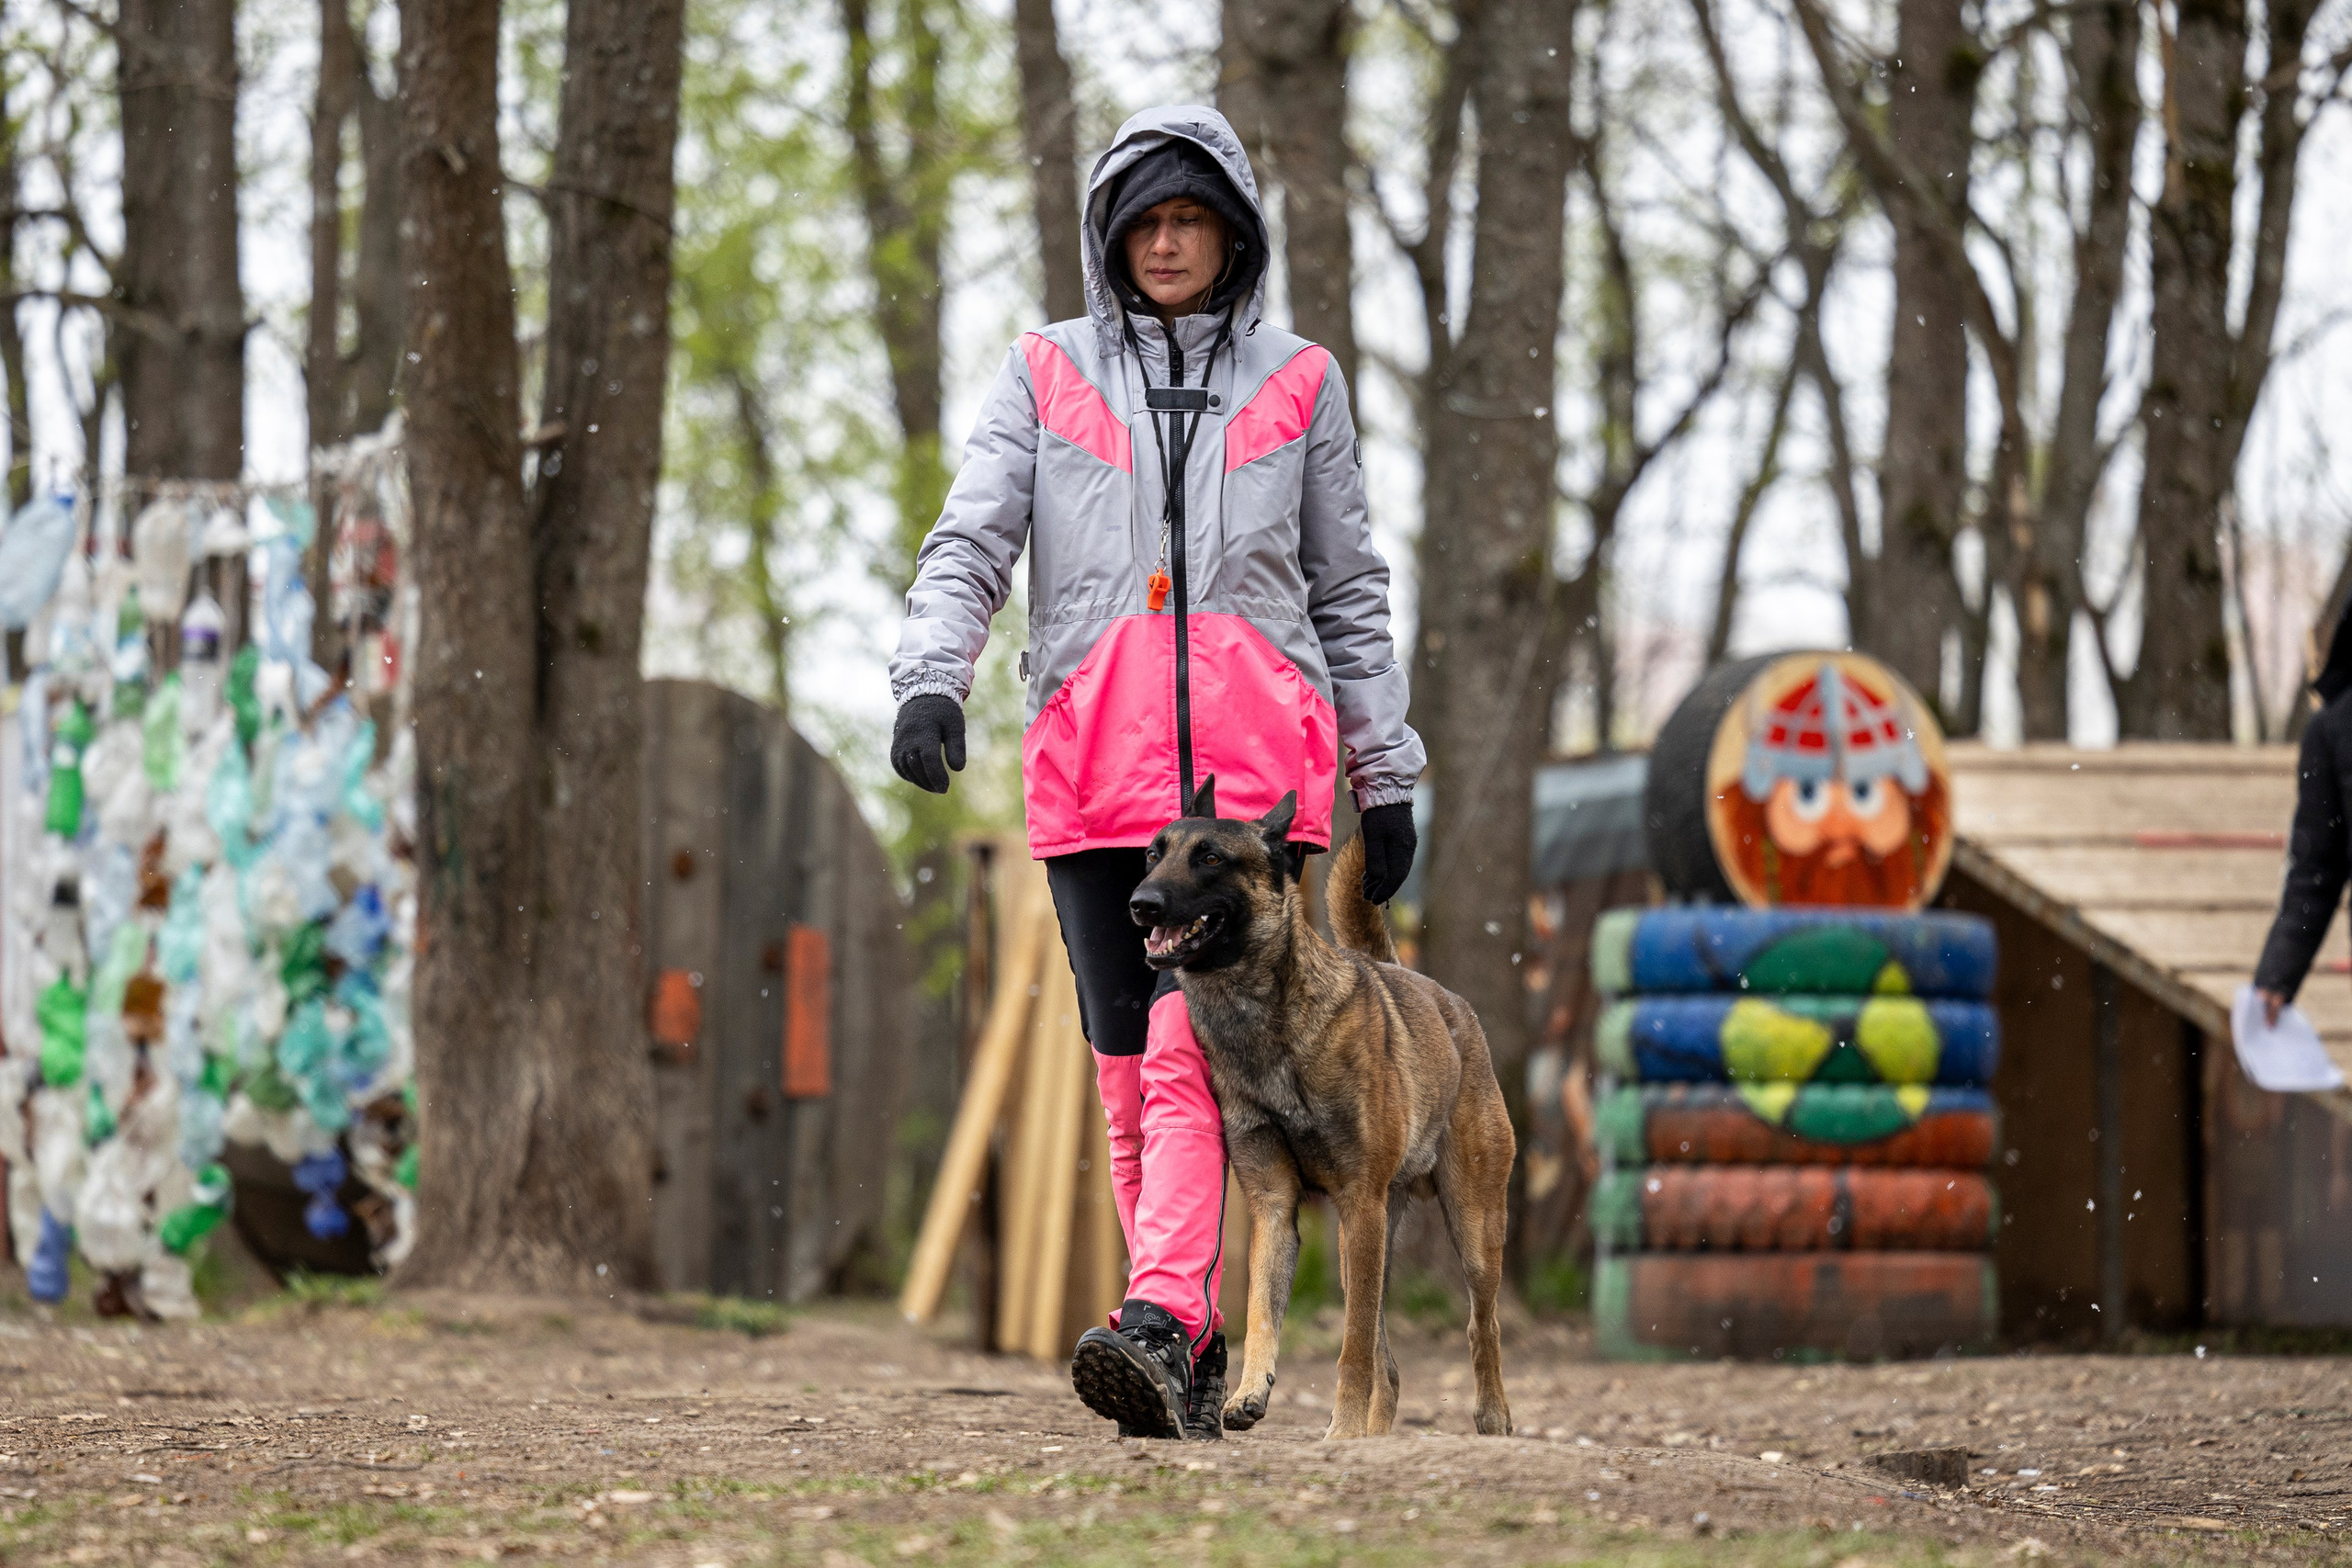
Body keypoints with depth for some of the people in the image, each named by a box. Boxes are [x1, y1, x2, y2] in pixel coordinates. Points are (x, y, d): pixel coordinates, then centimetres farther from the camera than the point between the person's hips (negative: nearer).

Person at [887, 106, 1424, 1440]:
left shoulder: (1296, 382, 12)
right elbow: (970, 544, 3)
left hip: (1256, 766, -2)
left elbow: (1348, 591, 16)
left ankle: (1161, 1330, -30)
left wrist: (1388, 776, 13)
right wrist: (931, 677, -16)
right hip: (1095, 766, 2)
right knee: (1131, 1073, 2)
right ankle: (1198, 1361, 10)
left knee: (1189, 1051, -18)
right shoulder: (1048, 373, 12)